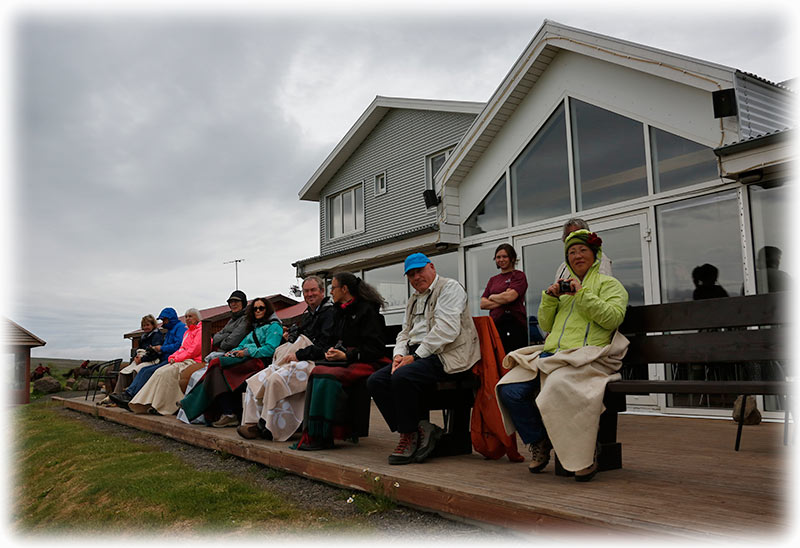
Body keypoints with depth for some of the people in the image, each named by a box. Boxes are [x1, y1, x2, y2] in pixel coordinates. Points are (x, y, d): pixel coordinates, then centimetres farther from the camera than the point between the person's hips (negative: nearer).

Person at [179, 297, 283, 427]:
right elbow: (242, 345, 26)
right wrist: (233, 352, 4)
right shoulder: (255, 328, 31)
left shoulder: (274, 326, 4)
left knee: (217, 364, -22)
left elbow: (270, 349, -10)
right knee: (216, 363, -18)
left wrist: (247, 352, -13)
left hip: (259, 361, -8)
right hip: (247, 359, 8)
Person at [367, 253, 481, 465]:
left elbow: (447, 329, -15)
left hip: (445, 356, -9)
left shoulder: (450, 287, -2)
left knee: (402, 377, -32)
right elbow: (405, 333, 23)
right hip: (417, 355, 9)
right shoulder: (413, 300, 26)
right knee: (375, 381, -11)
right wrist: (399, 355, -1)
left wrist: (415, 356, -17)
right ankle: (420, 430, -13)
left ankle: (410, 435, -14)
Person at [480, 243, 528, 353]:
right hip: (495, 325, 5)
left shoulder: (519, 275, 5)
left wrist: (492, 297, 6)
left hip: (514, 324, -5)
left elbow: (510, 296, -11)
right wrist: (502, 300, -4)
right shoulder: (493, 280, 21)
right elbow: (483, 304, 11)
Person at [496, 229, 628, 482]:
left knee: (557, 388, -37)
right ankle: (539, 443, 2)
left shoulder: (608, 284, 13)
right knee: (509, 389, -16)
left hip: (587, 355, -6)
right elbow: (546, 325, 24)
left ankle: (584, 454, -18)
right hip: (551, 354, 6)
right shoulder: (564, 287, 30)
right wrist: (549, 298, 8)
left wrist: (582, 295, -8)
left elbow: (613, 317, -6)